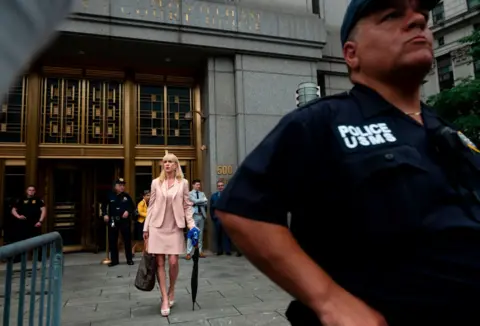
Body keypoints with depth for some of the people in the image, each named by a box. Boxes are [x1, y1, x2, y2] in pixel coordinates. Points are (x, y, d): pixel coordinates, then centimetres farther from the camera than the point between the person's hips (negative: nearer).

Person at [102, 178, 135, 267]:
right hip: (113, 221, 1)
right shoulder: (110, 196, 0)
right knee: (112, 241, 6)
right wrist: (105, 214, -4)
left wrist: (128, 212, -12)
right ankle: (114, 260, 18)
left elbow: (133, 207, 6)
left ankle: (129, 259, 16)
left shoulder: (127, 196, 1)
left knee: (127, 240, 4)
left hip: (125, 221, 0)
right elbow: (104, 206, 10)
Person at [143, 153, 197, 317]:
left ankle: (171, 291, 23)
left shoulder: (183, 183, 4)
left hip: (175, 228, -1)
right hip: (157, 227, 1)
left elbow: (187, 206, 4)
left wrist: (192, 225, -5)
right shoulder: (156, 183, 6)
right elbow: (151, 206, 8)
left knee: (173, 262, -4)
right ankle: (165, 299, 11)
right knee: (160, 263, 1)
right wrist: (146, 228, 7)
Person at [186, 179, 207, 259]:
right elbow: (195, 201, -15)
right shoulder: (190, 193, 1)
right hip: (194, 215, -5)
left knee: (200, 234, 9)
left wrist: (198, 202, -10)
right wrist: (203, 200, -3)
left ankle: (200, 251, 16)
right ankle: (188, 253, -4)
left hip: (202, 215, 5)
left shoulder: (202, 193, 15)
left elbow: (206, 203, 1)